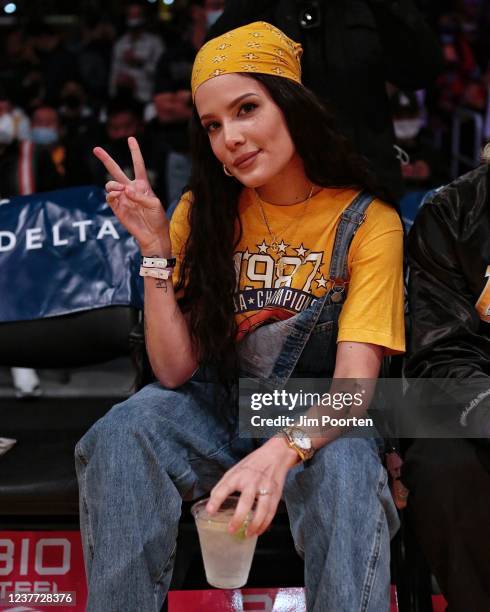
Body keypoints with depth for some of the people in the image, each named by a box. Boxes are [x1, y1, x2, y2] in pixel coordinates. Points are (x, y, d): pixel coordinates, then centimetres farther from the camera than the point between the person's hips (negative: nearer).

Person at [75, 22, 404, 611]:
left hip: (316, 423, -2)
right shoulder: (205, 212, -3)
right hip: (216, 409, 3)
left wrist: (285, 448, -42)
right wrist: (156, 248, -18)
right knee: (123, 432, -27)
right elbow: (175, 370, -8)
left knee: (347, 471, -36)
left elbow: (353, 383, -22)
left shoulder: (369, 223, -13)